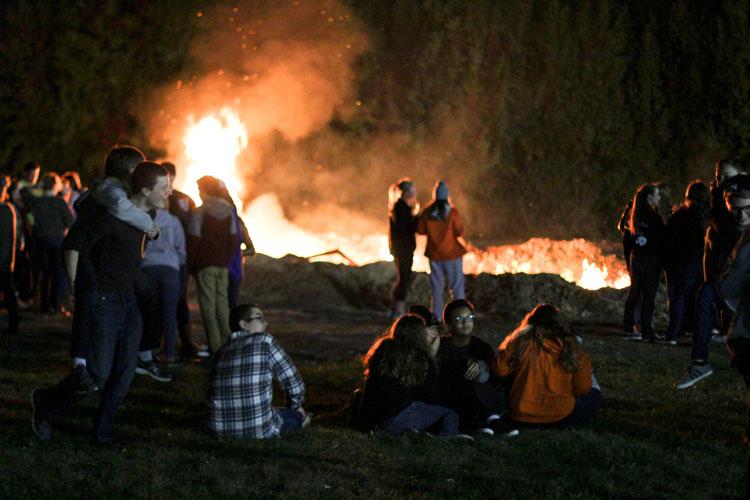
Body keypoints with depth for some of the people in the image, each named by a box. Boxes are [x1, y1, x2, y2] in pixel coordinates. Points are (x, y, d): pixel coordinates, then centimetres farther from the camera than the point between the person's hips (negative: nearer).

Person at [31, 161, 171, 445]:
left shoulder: (149, 216, 6)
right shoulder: (116, 216, -22)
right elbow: (74, 242, -18)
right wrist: (74, 284, -12)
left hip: (128, 301, 8)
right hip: (103, 302, -8)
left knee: (125, 371, 1)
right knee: (97, 374, -7)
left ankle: (103, 430, 13)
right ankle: (45, 405, 15)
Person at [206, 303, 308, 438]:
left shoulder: (221, 352, 14)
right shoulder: (265, 341, -2)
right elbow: (293, 382, 3)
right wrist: (295, 407, 26)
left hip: (218, 431, 4)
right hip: (257, 431, -4)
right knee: (297, 415, 25)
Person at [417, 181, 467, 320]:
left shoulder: (427, 212, -7)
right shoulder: (452, 212, -16)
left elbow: (420, 230, 1)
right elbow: (459, 232, -12)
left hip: (434, 253, 3)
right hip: (451, 253, -3)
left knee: (436, 284, 12)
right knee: (456, 284, 6)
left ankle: (437, 314, 13)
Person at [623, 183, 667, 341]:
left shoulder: (636, 214, 8)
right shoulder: (652, 216, -15)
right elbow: (662, 237, -12)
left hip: (636, 257, 8)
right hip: (651, 259, -8)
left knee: (634, 292, 14)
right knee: (649, 294, -4)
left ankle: (628, 327, 18)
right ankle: (646, 330, -5)